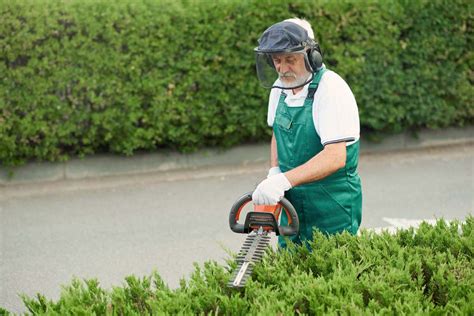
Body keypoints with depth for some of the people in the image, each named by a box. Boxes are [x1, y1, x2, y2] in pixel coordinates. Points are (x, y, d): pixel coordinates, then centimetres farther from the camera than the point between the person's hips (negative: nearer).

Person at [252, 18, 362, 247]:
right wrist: (274, 173, 4)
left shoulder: (331, 89, -19)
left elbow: (336, 157, -27)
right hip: (292, 203, 7)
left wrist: (284, 180, -35)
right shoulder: (280, 88, 4)